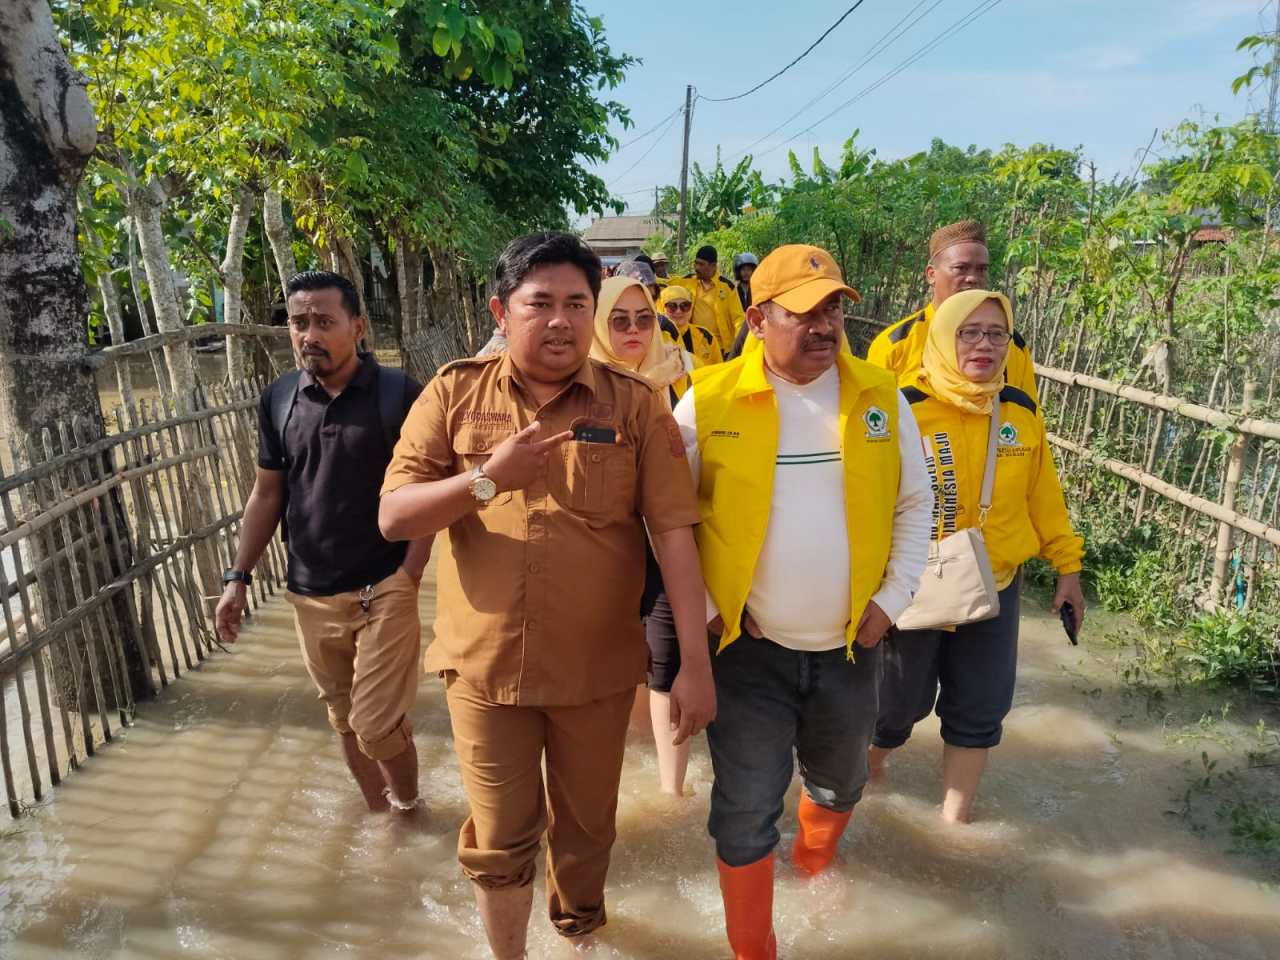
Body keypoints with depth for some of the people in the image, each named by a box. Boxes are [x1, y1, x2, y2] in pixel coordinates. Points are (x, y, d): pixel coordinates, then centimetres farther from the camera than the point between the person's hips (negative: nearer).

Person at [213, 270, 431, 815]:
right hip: (311, 595, 5)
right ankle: (379, 812, 38)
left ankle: (408, 804, 26)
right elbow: (267, 493, 10)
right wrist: (238, 576, 6)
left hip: (384, 590, -4)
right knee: (343, 718, 16)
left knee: (376, 722, -4)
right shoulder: (277, 400, 3)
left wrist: (409, 574, -15)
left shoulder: (398, 395, -10)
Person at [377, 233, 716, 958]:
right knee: (498, 841, 14)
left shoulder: (636, 404, -6)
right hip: (484, 664, 0)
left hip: (598, 668, 0)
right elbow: (393, 518, -6)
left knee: (586, 823, 21)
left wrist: (695, 662, -13)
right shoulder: (455, 393, -3)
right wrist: (486, 478, -23)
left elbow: (674, 533, -10)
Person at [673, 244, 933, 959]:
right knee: (746, 811, 6)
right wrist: (703, 611, -7)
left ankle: (817, 866, 58)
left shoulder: (882, 397, -3)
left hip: (851, 645, 4)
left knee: (840, 783, 25)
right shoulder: (708, 402, -12)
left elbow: (915, 503, 7)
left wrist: (892, 599, 0)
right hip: (748, 650, -3)